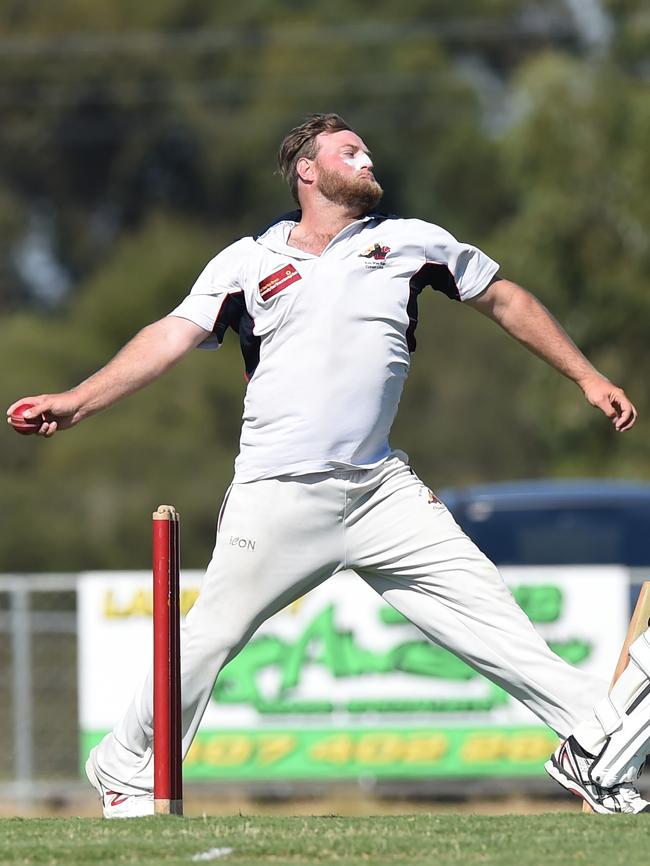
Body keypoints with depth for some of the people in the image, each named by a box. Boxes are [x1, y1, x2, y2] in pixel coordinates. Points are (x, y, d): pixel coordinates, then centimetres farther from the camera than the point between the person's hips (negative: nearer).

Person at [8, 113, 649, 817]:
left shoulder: (410, 242, 10)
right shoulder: (248, 262, 6)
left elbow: (506, 302, 21)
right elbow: (172, 337, -3)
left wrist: (586, 376, 19)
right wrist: (76, 402, -15)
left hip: (381, 490, 2)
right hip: (277, 500, -2)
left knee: (487, 614, -7)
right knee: (208, 639, -2)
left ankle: (591, 744, -2)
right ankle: (124, 770, 16)